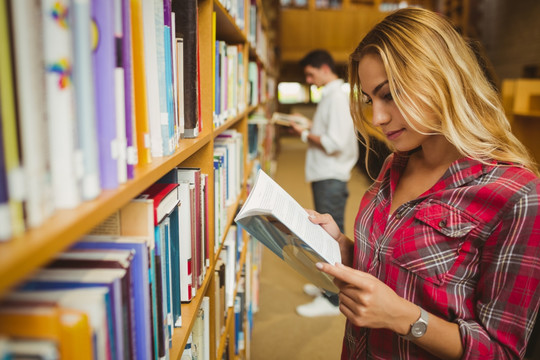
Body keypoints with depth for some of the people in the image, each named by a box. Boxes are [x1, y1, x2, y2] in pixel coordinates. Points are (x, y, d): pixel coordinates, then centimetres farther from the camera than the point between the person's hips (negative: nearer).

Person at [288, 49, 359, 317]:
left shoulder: (336, 97, -15)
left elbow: (335, 142, -22)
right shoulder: (331, 95, 16)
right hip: (325, 176, 10)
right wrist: (308, 129, 8)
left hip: (331, 179, -10)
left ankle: (331, 299, 5)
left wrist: (305, 135, -11)